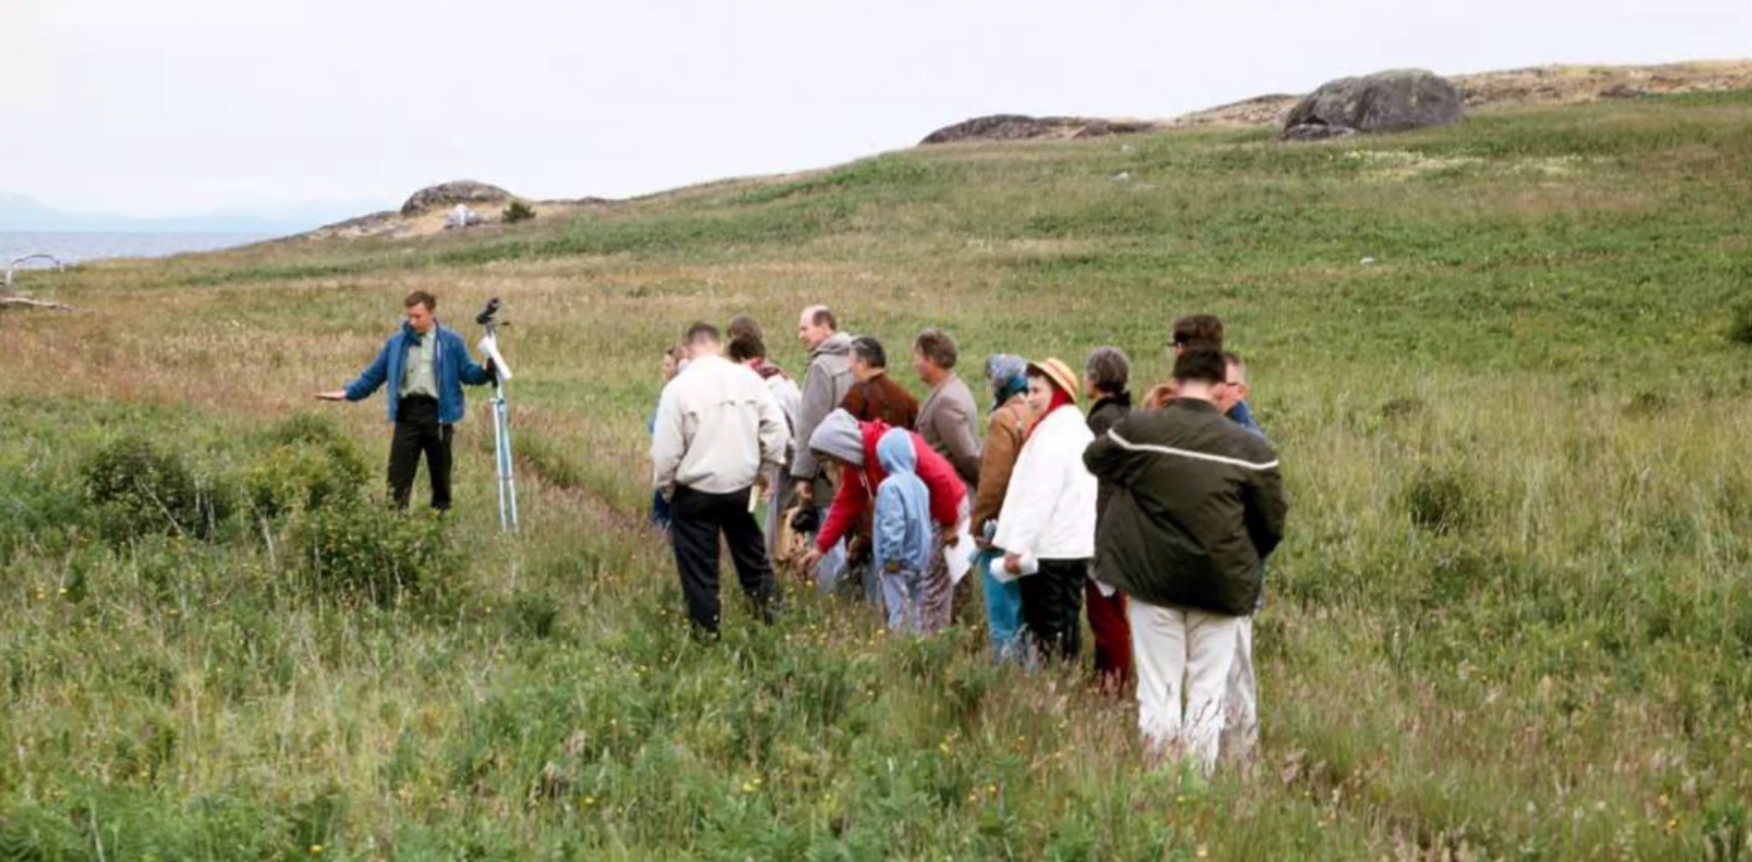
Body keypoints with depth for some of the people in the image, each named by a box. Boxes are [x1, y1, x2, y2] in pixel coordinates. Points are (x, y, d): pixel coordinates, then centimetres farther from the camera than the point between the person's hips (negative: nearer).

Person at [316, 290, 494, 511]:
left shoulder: (451, 341, 3)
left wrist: (487, 371, -21)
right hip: (407, 413, 2)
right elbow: (373, 375, 13)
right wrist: (347, 393, 1)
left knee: (440, 474, 7)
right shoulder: (396, 343, 10)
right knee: (398, 475, -3)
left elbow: (468, 373, 1)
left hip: (438, 413, -2)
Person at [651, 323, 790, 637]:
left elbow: (665, 449, -11)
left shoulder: (678, 387, -13)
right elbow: (776, 428, -1)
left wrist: (664, 486, 6)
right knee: (752, 556, 22)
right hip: (741, 485, 3)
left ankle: (706, 632, 13)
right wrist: (768, 469, 12)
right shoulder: (748, 378, -3)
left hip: (695, 491, -3)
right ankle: (770, 604, 20)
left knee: (698, 569, 7)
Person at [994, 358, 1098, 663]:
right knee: (1068, 621, 11)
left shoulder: (1052, 435, -15)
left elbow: (1039, 497, -20)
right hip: (1077, 544, 9)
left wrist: (1016, 546, -17)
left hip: (1049, 548, -9)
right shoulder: (1079, 430, 15)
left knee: (1044, 627, -5)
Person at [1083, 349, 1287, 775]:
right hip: (1219, 586, 0)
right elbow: (1272, 525, 2)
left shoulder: (1138, 428, -7)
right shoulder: (1249, 448, -5)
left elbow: (1094, 458, 14)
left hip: (1151, 580, 0)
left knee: (1158, 692, 8)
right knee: (1207, 695, 8)